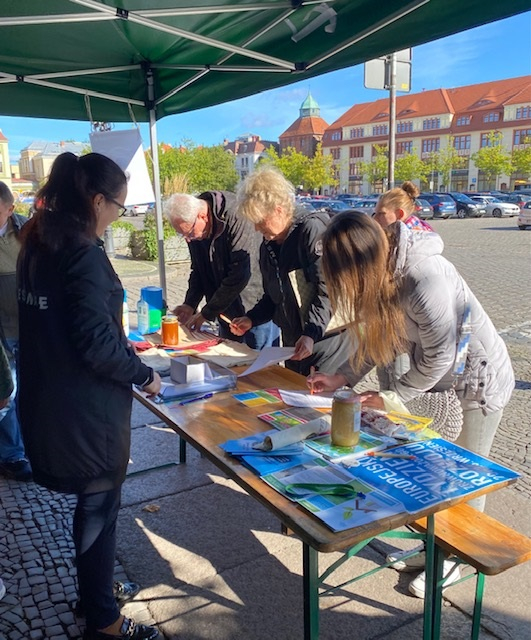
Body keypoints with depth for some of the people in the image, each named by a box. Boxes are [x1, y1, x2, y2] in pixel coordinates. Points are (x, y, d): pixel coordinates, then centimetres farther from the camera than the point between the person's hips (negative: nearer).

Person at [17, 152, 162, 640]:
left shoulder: (37, 246, 5)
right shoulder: (83, 256, -22)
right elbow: (97, 343, -26)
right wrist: (144, 375, -10)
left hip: (47, 399, 8)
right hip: (87, 411, -8)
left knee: (91, 500, 24)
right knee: (98, 506, 9)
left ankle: (95, 585, 44)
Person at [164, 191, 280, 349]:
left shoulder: (237, 219, -25)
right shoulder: (194, 227, 0)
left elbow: (239, 275, -27)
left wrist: (207, 313, -19)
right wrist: (190, 304, -3)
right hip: (226, 311, 7)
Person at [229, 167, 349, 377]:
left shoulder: (311, 230, -16)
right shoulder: (268, 246, 10)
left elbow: (327, 290, -22)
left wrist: (312, 333, -28)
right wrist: (251, 319, 4)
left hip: (326, 338, -8)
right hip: (292, 342, 8)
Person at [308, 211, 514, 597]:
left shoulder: (427, 281, -36)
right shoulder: (386, 269, -10)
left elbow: (439, 358, -26)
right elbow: (381, 333, 1)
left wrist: (391, 397, -16)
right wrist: (343, 378, -6)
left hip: (478, 380, -7)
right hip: (438, 377, 8)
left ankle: (451, 562, 29)